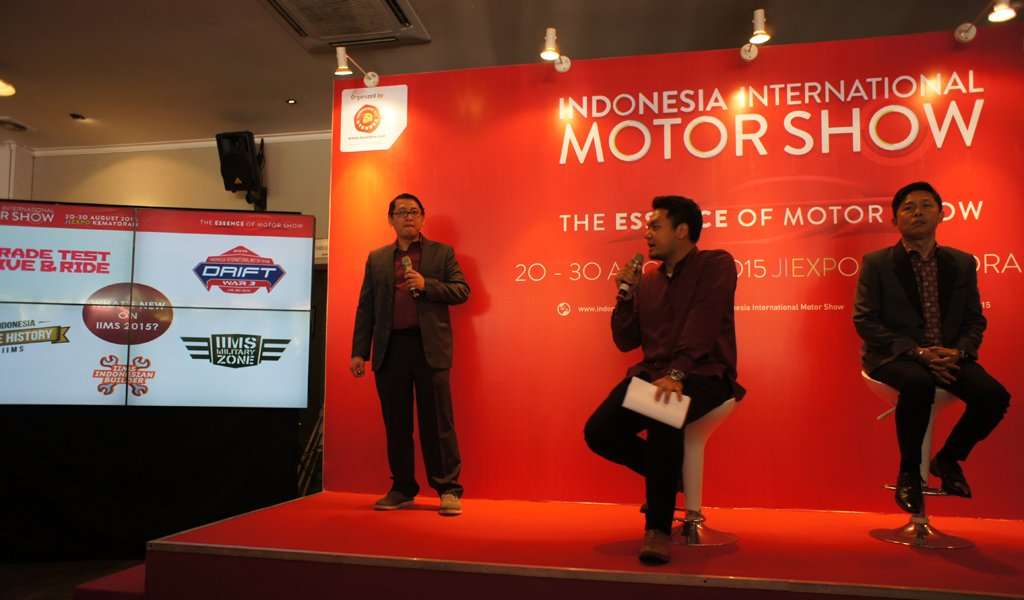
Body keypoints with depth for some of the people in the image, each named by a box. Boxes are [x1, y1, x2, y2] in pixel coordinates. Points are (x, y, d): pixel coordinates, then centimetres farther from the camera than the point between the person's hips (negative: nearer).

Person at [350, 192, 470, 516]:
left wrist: (426, 284, -12)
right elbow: (365, 307, 11)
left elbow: (462, 291, 2)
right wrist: (359, 351, 5)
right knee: (396, 424, 8)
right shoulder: (376, 258, 15)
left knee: (438, 422, -3)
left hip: (430, 347, -3)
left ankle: (448, 490, 5)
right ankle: (402, 489, 20)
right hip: (390, 349, 3)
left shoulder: (442, 252, 9)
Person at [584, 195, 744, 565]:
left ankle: (659, 528, -21)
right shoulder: (648, 281, 16)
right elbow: (626, 341, 15)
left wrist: (677, 373, -30)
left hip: (704, 375, -6)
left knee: (661, 416, -38)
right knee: (598, 431, -15)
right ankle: (669, 477, 14)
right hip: (653, 374, 6)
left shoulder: (716, 265, -1)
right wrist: (626, 293, 3)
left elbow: (702, 325, -17)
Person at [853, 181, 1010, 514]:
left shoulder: (962, 263, 11)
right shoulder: (876, 263, -1)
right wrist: (917, 351, -18)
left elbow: (975, 321, 11)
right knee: (919, 384, -36)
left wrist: (958, 352, -11)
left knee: (994, 395, -22)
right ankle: (909, 471, -13)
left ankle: (948, 458, 7)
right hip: (895, 356, -4)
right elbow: (865, 322, -7)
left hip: (948, 356, 4)